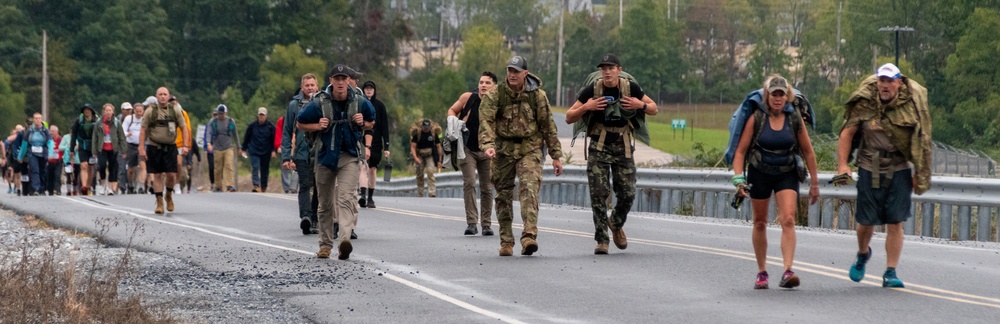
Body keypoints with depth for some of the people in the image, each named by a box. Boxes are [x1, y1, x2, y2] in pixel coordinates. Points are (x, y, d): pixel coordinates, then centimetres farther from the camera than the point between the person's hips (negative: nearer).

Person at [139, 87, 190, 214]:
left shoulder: (175, 110, 2)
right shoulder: (150, 111, -3)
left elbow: (184, 128, 5)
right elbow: (143, 130, -3)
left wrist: (185, 145, -5)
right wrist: (141, 148, -9)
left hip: (170, 147, 1)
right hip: (154, 147, -1)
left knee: (171, 175, -6)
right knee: (157, 175, 0)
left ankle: (169, 195, 22)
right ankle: (159, 202, 7)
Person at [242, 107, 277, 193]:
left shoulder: (270, 126, 0)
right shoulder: (252, 125, 0)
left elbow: (274, 139, 3)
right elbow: (246, 137, 9)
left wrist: (273, 150, -6)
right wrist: (244, 149, 9)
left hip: (266, 153, 1)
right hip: (254, 151, -1)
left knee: (265, 170, 8)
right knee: (255, 168, -16)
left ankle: (264, 188, 18)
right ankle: (256, 186, -26)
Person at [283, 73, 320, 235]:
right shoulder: (294, 105, 5)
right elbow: (287, 132, 7)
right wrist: (286, 156, 0)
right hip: (302, 153, -2)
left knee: (318, 188, 6)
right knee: (305, 185, -14)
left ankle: (314, 221, 16)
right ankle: (305, 217, -28)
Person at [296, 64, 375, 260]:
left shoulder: (359, 103, -1)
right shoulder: (319, 103, -6)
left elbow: (372, 122, 17)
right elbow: (300, 123, 5)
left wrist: (363, 123, -6)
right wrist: (318, 126, -13)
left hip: (350, 157, -1)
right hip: (325, 156, 1)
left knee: (346, 198, -19)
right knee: (325, 203, 10)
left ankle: (345, 240, -33)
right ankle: (325, 244, 23)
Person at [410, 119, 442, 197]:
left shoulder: (434, 133, -2)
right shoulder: (417, 133, -5)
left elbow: (438, 146, 3)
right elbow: (413, 147, -7)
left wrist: (440, 160, 0)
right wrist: (415, 158, -22)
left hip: (430, 155, -1)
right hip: (420, 156, 1)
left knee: (430, 172, -19)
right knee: (420, 174, 4)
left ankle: (432, 193, -24)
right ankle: (420, 194, 15)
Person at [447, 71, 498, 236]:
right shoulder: (468, 98, -7)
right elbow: (452, 110, 9)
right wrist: (452, 122, -11)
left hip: (486, 151, 1)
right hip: (467, 149, -1)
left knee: (487, 188, 6)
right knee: (469, 183, -13)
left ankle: (486, 224, 15)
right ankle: (471, 223, -15)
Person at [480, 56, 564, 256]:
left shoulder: (537, 95, 2)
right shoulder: (495, 95, -1)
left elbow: (548, 125, 7)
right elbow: (486, 121, -12)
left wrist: (556, 155, 7)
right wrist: (488, 145, -30)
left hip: (529, 149, -1)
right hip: (503, 150, 1)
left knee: (529, 188, -19)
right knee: (503, 195, 5)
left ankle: (529, 236, -30)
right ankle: (506, 242, 14)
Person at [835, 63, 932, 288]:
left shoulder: (911, 104, -4)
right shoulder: (864, 104, -5)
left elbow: (921, 141, 4)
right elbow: (847, 133, 1)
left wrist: (919, 174, 3)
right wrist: (842, 166, -8)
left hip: (900, 170, 0)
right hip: (870, 169, 0)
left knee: (895, 223, -5)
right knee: (866, 221, 6)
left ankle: (890, 273, 1)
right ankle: (863, 254, 38)